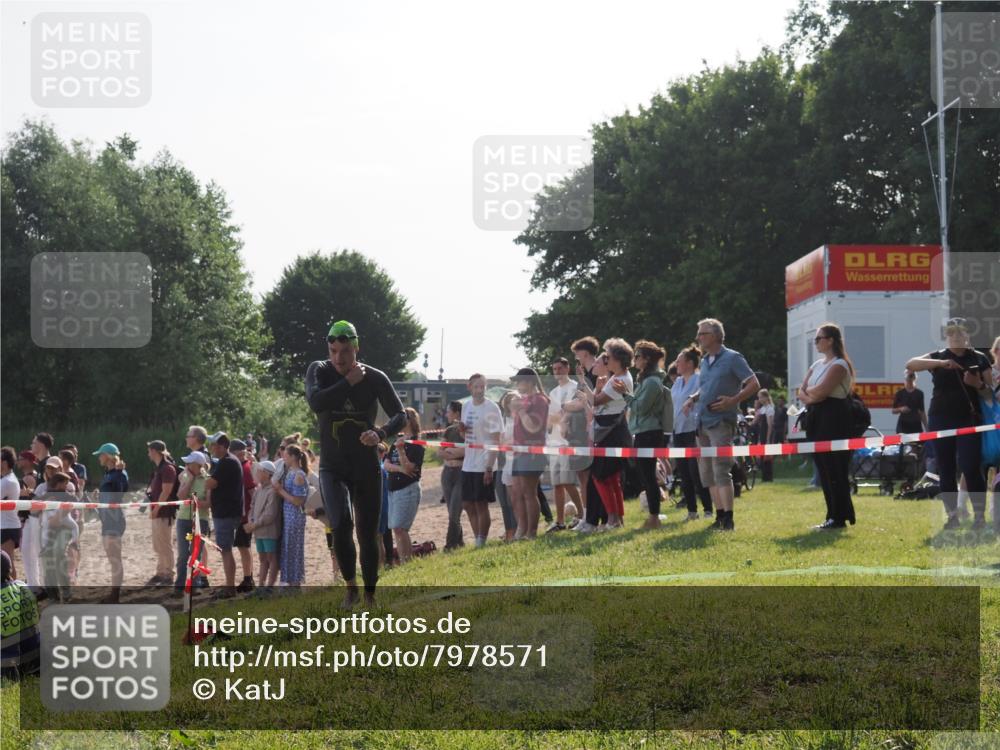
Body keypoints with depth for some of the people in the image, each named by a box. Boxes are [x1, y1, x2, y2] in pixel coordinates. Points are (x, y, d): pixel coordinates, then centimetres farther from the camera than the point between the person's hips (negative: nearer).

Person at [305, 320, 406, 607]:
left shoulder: (375, 378, -5)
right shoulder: (319, 371, -4)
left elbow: (400, 415, -6)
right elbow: (315, 402, -23)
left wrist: (380, 433, -26)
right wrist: (349, 382, -21)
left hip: (367, 468, 1)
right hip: (333, 468, -1)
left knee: (368, 535, 5)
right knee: (341, 525, -22)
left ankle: (370, 594, 21)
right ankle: (350, 586, -4)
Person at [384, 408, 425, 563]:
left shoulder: (416, 444, -7)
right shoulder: (396, 441, 14)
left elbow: (408, 467, -17)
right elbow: (386, 464, 6)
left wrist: (400, 450, -29)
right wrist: (400, 469, -12)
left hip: (408, 489, -8)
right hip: (393, 489, 8)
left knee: (399, 528, -14)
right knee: (396, 529, 7)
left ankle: (407, 562, -11)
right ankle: (402, 562, 11)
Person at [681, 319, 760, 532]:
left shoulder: (732, 358, -6)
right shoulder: (705, 360, 16)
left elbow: (754, 385, -8)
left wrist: (733, 400, -19)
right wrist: (693, 398, 7)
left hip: (721, 421, -8)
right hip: (702, 422, 8)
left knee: (721, 470, -13)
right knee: (707, 472, 8)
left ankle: (728, 518, -12)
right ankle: (719, 515, 14)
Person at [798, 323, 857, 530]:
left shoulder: (838, 365, -9)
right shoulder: (817, 365, 18)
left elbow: (820, 391, -19)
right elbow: (802, 391, 12)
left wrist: (809, 391, 0)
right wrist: (809, 398, -8)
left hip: (834, 419, -9)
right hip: (817, 418, 9)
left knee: (834, 469, -8)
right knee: (824, 469, 8)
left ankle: (838, 517, -5)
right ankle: (834, 516, 12)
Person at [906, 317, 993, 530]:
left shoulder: (979, 359, 5)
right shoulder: (938, 356, 6)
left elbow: (991, 391, 7)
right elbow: (910, 364, -11)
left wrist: (978, 385, -16)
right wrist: (940, 363, -24)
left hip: (969, 419, -2)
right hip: (940, 419, 2)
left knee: (970, 467, -11)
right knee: (946, 470, 3)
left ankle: (980, 515, -3)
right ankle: (952, 516, 11)